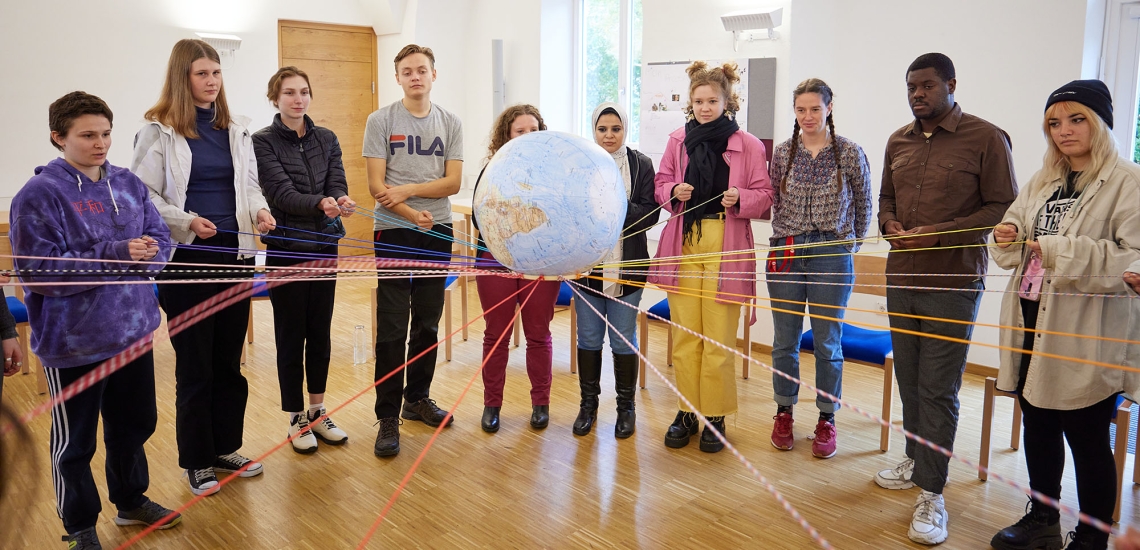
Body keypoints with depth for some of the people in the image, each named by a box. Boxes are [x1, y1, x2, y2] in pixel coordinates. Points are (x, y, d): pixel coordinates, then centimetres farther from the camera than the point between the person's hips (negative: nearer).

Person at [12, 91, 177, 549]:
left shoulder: (128, 184, 5)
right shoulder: (39, 194, -13)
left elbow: (160, 237, 7)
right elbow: (38, 270, -19)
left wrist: (148, 252, -18)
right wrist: (114, 255, -26)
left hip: (134, 330, 6)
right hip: (74, 342, -5)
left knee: (134, 424, 20)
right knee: (75, 442, 9)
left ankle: (131, 501, 41)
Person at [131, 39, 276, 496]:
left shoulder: (236, 129, 11)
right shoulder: (159, 131, -3)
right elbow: (144, 196, -5)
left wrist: (260, 210, -7)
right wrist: (186, 222, -20)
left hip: (235, 253, 4)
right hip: (186, 256, -4)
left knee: (229, 357, 11)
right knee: (194, 362, 4)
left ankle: (226, 449, 26)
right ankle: (197, 462, 18)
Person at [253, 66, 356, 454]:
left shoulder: (326, 139, 8)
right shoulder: (263, 142, -6)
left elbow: (337, 183, -3)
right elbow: (280, 192, -17)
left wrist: (342, 202, -27)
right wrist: (320, 203, -35)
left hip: (324, 246, 4)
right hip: (286, 247, -4)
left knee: (321, 332, 11)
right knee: (291, 335, 4)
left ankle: (318, 412, 25)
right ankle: (296, 419, 17)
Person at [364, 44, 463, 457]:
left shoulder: (450, 124, 8)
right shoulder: (380, 121, 0)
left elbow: (453, 182, -1)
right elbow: (376, 185, -7)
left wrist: (408, 190, -13)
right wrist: (413, 215, -20)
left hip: (438, 232, 3)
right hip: (394, 232, -3)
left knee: (428, 323, 11)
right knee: (392, 327, -4)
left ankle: (417, 398, 27)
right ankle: (388, 416, 4)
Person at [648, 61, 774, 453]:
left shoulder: (748, 145, 0)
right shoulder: (677, 140, 8)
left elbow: (765, 196, 4)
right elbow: (661, 184, 15)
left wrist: (741, 198, -16)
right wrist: (673, 192, -7)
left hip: (726, 247, -3)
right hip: (683, 243, 3)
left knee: (719, 338, -1)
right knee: (685, 334, 6)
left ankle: (716, 417, 13)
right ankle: (687, 412, 19)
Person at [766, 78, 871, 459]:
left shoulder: (850, 153, -1)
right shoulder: (782, 153, 5)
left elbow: (863, 204, 8)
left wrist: (850, 243, 12)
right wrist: (785, 237, 10)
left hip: (832, 255, -2)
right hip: (785, 253, 2)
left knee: (828, 342, 4)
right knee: (785, 339, 9)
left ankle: (827, 420, 17)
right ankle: (784, 413, 24)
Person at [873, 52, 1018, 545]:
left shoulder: (986, 138, -6)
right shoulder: (898, 141, 12)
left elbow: (1003, 208, -7)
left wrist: (939, 234, -16)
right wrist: (890, 223, 0)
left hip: (953, 282, -5)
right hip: (902, 278, 6)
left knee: (938, 388, -4)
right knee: (909, 378, 12)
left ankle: (931, 493, 3)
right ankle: (917, 461, 29)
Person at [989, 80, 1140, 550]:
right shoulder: (1041, 183, 14)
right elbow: (1015, 254, 19)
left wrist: (1065, 252, -24)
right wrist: (1008, 238, -3)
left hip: (1087, 335, -7)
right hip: (1031, 322, 7)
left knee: (1087, 438, 3)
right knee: (1038, 425, 17)